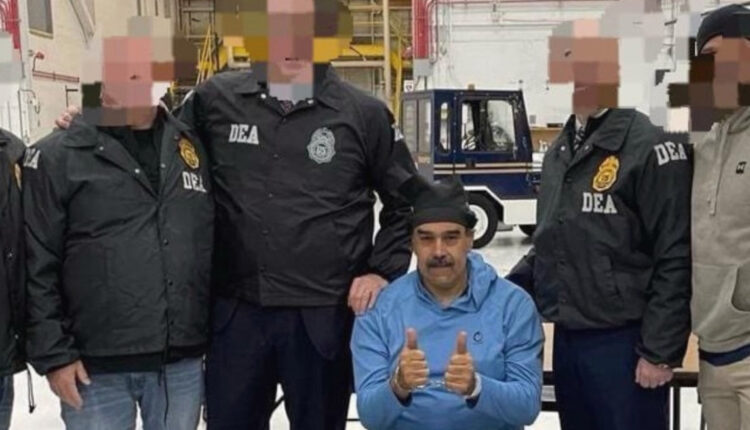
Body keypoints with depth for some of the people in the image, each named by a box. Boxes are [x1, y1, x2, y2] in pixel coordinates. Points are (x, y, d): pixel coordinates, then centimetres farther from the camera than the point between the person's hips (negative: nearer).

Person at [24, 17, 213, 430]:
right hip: (97, 368, -3)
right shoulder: (56, 157, -5)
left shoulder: (189, 146, 8)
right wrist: (54, 354, -9)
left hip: (182, 362, 4)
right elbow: (38, 268, -6)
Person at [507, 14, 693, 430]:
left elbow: (675, 260, -14)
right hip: (567, 338, 7)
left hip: (622, 342, -7)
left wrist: (660, 351, -14)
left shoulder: (649, 147, -12)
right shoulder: (559, 150, 11)